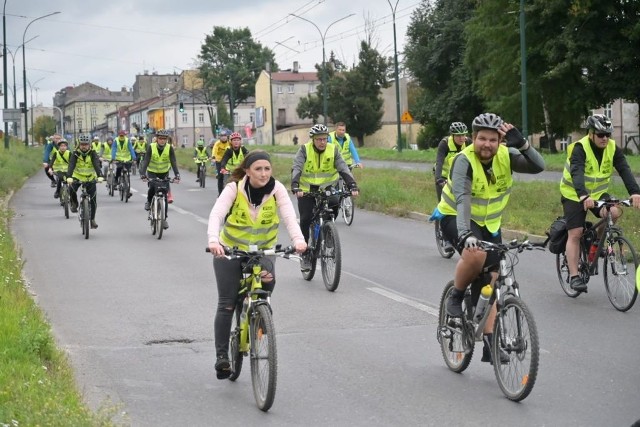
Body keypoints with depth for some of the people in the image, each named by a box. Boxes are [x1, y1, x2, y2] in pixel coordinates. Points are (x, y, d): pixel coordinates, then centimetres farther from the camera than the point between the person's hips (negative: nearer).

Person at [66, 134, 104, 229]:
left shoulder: (92, 154, -15)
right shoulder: (75, 154, -14)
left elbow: (97, 165, -29)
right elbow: (71, 165, -27)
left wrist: (100, 176, -46)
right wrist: (69, 177, -45)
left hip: (90, 178, 0)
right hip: (77, 177, 0)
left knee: (93, 199, -6)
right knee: (71, 189, -30)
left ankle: (92, 219, 9)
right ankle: (74, 204, 1)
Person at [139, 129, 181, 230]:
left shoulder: (170, 148, -17)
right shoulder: (151, 147, -19)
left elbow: (173, 162, -23)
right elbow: (146, 161, -25)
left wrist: (177, 175, -36)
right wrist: (143, 174, -39)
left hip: (164, 172, 1)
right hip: (152, 172, -1)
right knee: (152, 187, -29)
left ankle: (164, 218, 2)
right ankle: (149, 201, 4)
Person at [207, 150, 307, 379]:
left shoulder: (276, 189, -14)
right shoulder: (234, 189, -19)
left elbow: (289, 215, -27)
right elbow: (216, 214, -31)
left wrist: (298, 239, -46)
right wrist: (213, 240, -50)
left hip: (263, 250, 2)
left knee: (268, 281, -27)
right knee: (226, 305, -2)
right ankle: (222, 356, 6)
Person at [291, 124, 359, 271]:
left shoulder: (333, 150, -6)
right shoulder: (304, 150, -11)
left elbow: (343, 169, -14)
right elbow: (296, 169, -22)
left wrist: (353, 186, -29)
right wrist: (295, 187, -39)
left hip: (327, 189, 2)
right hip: (306, 190, -2)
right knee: (306, 220, -12)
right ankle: (305, 254, 0)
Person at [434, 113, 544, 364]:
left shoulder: (506, 155, -14)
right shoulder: (464, 161, -27)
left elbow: (538, 166, -29)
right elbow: (462, 199, -40)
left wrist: (522, 144, -46)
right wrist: (465, 234, -55)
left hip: (488, 223, 5)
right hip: (455, 218, -5)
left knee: (490, 280, 0)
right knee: (476, 254, -36)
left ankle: (489, 344, 5)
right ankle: (456, 296, -8)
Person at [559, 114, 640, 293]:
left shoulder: (613, 149, -10)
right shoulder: (580, 148, -23)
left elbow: (625, 170, -22)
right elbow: (576, 173, -38)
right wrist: (583, 196, -55)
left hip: (598, 193, 4)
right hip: (574, 195, -4)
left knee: (615, 212, -22)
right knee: (575, 233, -11)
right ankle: (574, 276, -5)